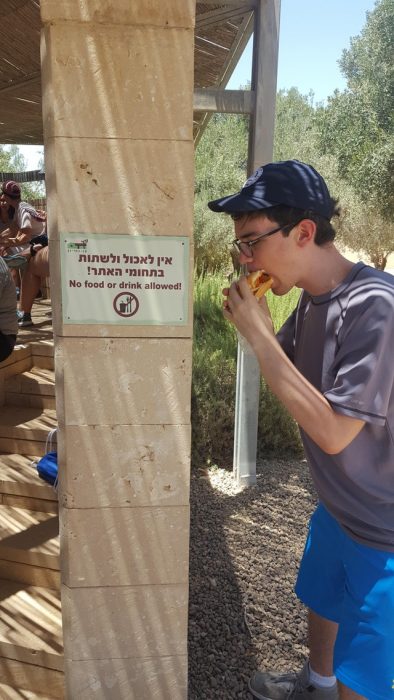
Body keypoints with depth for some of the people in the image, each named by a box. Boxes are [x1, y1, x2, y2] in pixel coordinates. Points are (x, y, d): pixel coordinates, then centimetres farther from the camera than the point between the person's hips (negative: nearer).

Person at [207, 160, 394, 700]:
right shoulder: (313, 298, -3)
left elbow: (333, 431, -31)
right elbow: (285, 369, 11)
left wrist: (258, 334, -29)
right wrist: (253, 324, -9)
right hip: (338, 508, 8)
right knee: (320, 600, 30)